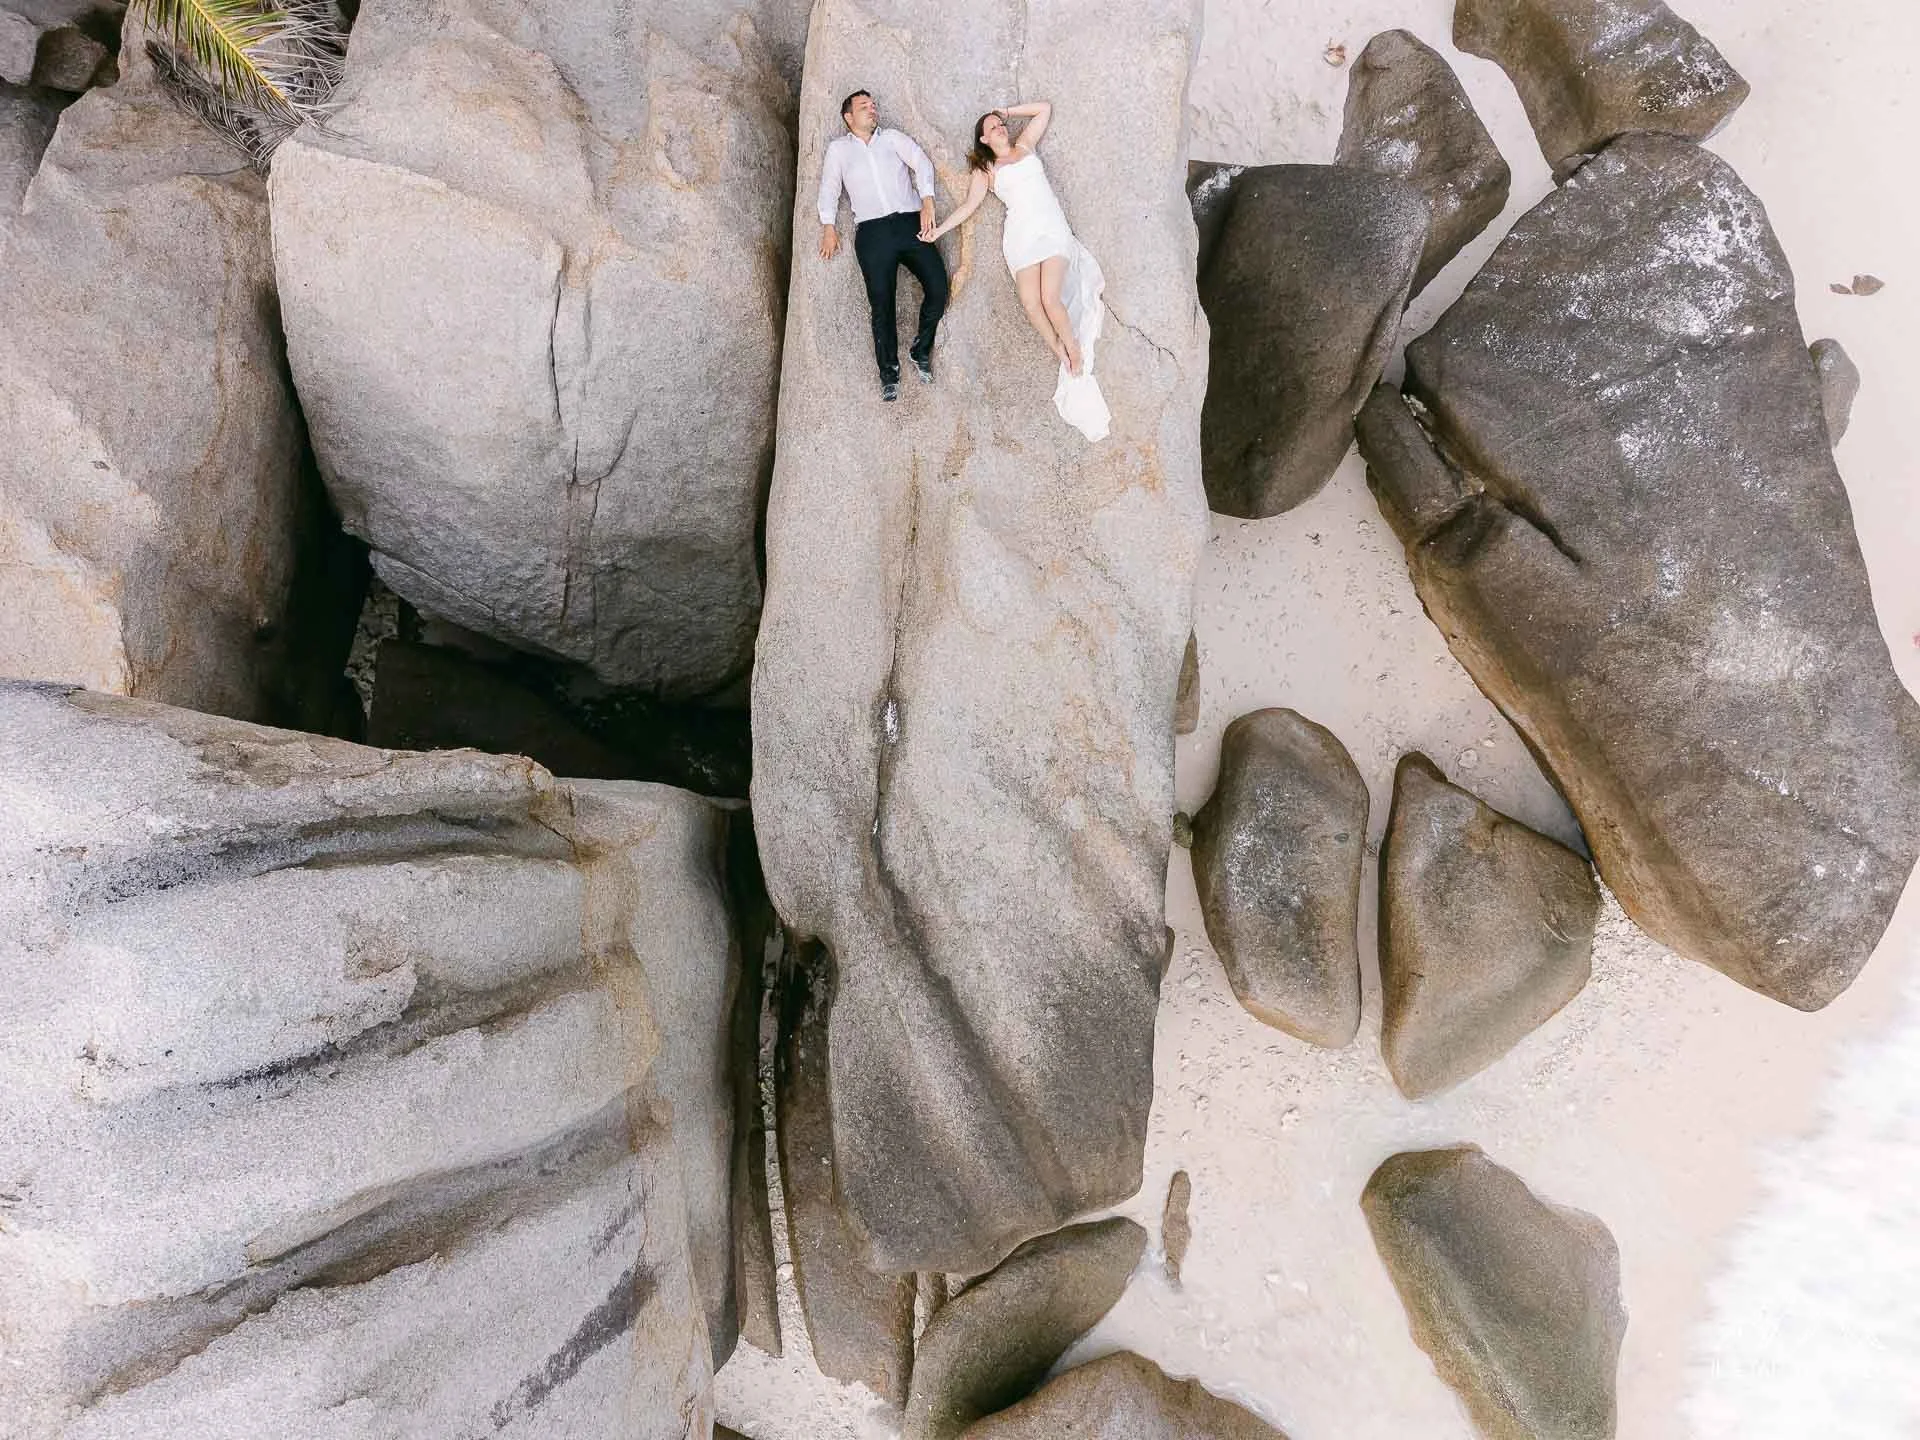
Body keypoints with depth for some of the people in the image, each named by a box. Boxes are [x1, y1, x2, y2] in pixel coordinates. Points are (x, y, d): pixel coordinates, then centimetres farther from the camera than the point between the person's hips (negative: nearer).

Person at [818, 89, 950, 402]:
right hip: (873, 232, -1)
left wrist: (927, 201, -11)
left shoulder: (893, 138, 17)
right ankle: (889, 372, 5)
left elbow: (921, 163, 5)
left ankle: (921, 352, 9)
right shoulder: (838, 149, 17)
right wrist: (828, 227, 2)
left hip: (911, 223, 1)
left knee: (938, 288, -11)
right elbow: (829, 188, 15)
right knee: (881, 303, -6)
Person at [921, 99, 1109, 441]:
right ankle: (1062, 356, -3)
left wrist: (1008, 111, 21)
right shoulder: (985, 170, 18)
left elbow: (1044, 109, 21)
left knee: (1050, 298, -20)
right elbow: (969, 206, 12)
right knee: (1030, 302, -16)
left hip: (1052, 227, -1)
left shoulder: (1024, 146, 20)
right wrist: (939, 229, 2)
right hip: (1020, 234, 1)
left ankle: (1074, 349, -1)